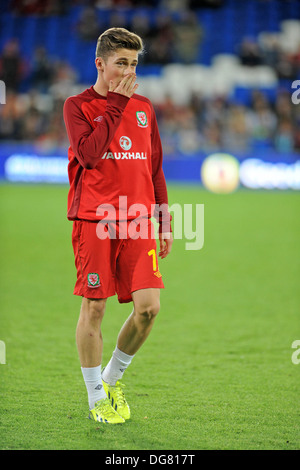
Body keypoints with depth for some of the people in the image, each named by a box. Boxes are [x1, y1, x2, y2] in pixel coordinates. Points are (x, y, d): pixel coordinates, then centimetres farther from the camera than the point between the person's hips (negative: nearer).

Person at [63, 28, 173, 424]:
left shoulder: (144, 107, 14)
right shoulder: (78, 106, 0)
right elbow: (88, 154, -17)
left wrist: (164, 220, 15)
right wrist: (116, 105, -13)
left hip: (138, 224, 4)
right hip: (94, 222, -4)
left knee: (149, 306, -6)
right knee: (94, 308, 0)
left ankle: (114, 377, 17)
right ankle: (97, 397, 15)